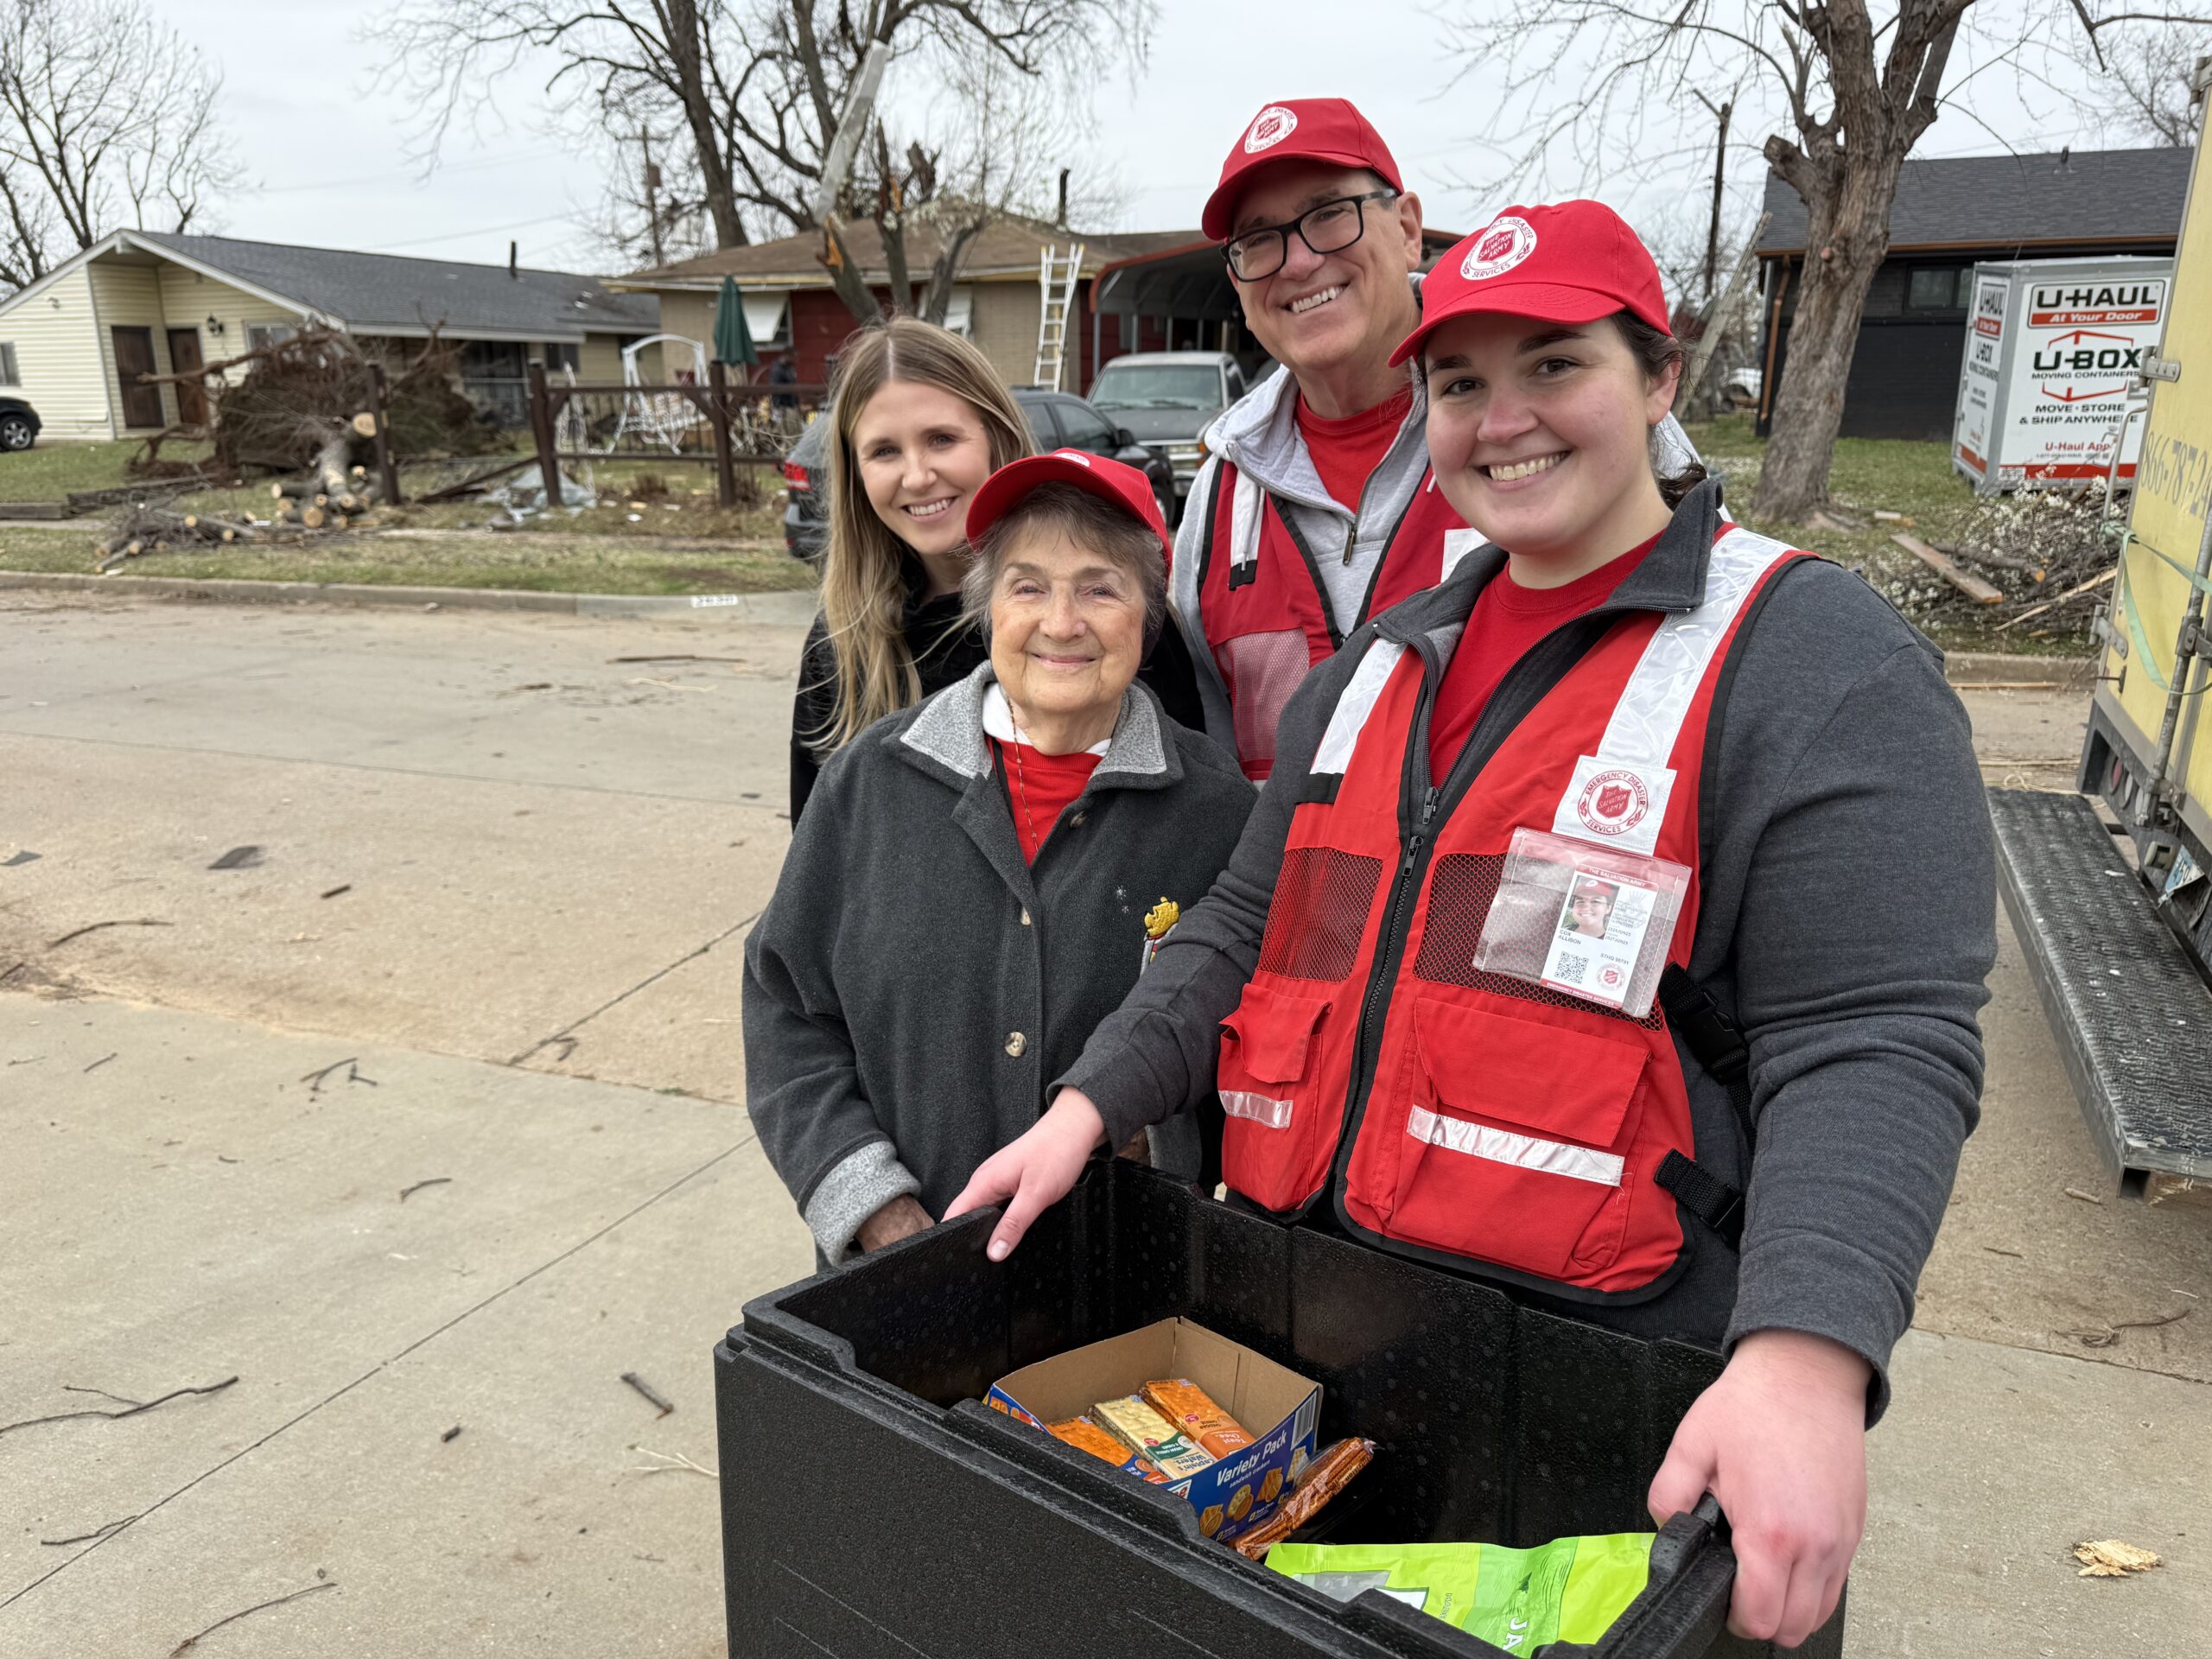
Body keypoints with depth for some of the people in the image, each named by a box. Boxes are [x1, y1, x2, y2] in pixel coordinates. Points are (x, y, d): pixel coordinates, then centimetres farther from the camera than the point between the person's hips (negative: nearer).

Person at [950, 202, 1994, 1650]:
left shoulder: (1818, 662, -10)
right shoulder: (1386, 665, 11)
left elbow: (1870, 1045, -19)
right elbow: (1251, 931, 12)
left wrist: (1805, 1357, -33)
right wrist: (1089, 1103, 0)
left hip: (1607, 1369, -6)